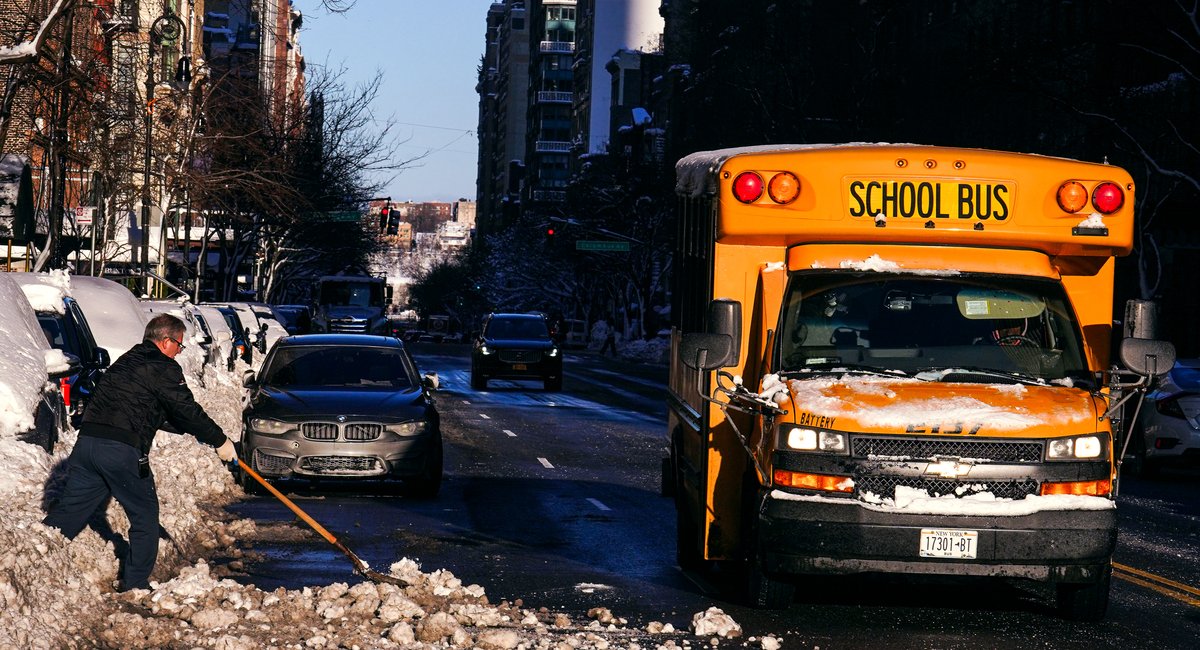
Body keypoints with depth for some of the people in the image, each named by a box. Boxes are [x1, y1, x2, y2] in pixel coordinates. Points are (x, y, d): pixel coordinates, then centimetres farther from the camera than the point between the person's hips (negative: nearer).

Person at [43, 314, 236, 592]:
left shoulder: (127, 361, 26)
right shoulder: (163, 368, -2)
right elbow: (186, 411, -3)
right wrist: (219, 441, 8)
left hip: (88, 441, 7)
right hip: (123, 451, -7)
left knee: (69, 510, 8)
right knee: (144, 515, 9)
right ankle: (135, 584, 11)